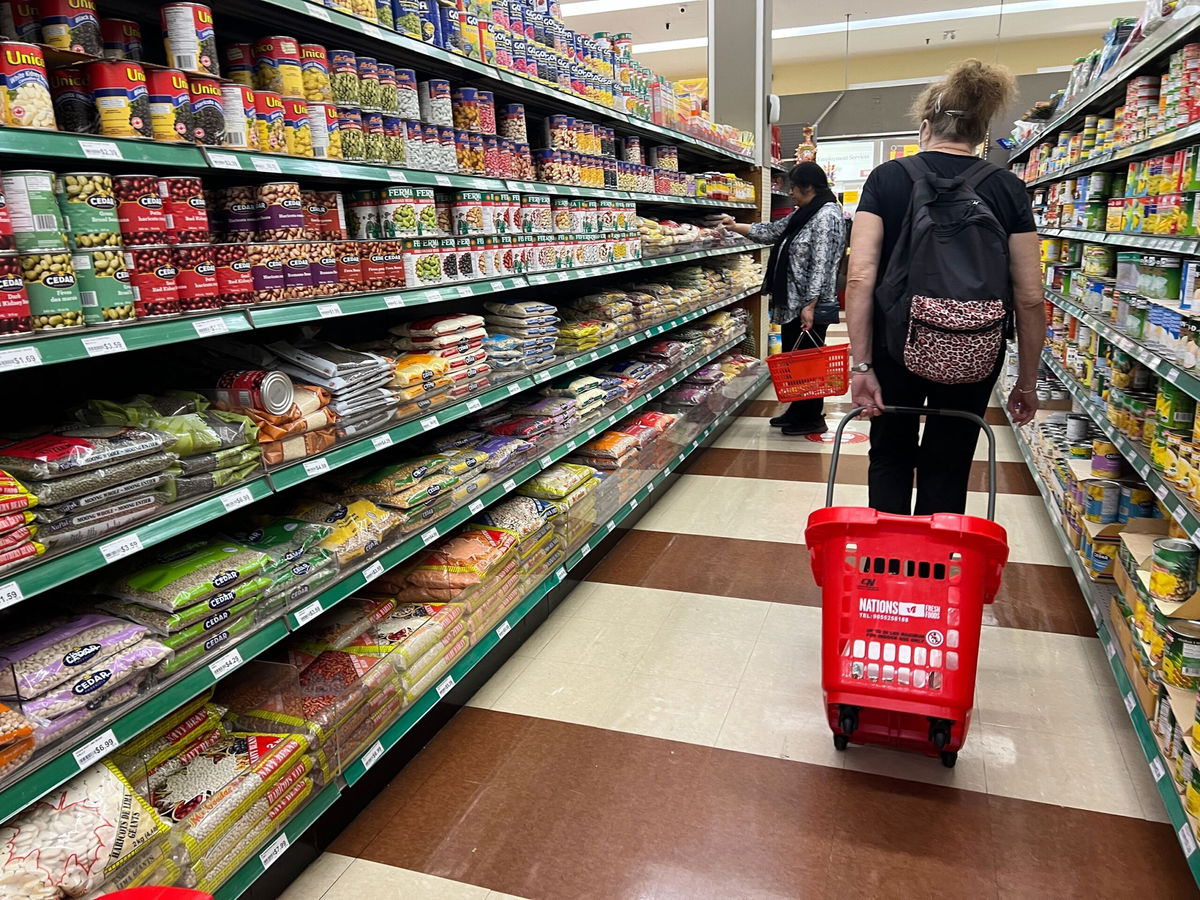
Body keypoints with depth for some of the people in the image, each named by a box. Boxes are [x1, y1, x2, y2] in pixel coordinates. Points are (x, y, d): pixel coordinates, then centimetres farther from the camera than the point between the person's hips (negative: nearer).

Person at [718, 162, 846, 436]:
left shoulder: (826, 215, -16)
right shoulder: (802, 214, 14)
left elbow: (821, 265, -21)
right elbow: (771, 231, 23)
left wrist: (810, 305, -24)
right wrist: (735, 226, 21)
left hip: (810, 306, -10)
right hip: (793, 303, 10)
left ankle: (812, 418, 12)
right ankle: (797, 411, 27)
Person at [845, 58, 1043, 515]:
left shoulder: (887, 178, -4)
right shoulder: (1008, 190, -1)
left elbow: (860, 277, -14)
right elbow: (1029, 297, -3)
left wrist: (861, 365, -11)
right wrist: (1027, 381, 7)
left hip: (897, 345, 0)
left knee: (891, 455, 19)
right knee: (947, 467, 15)